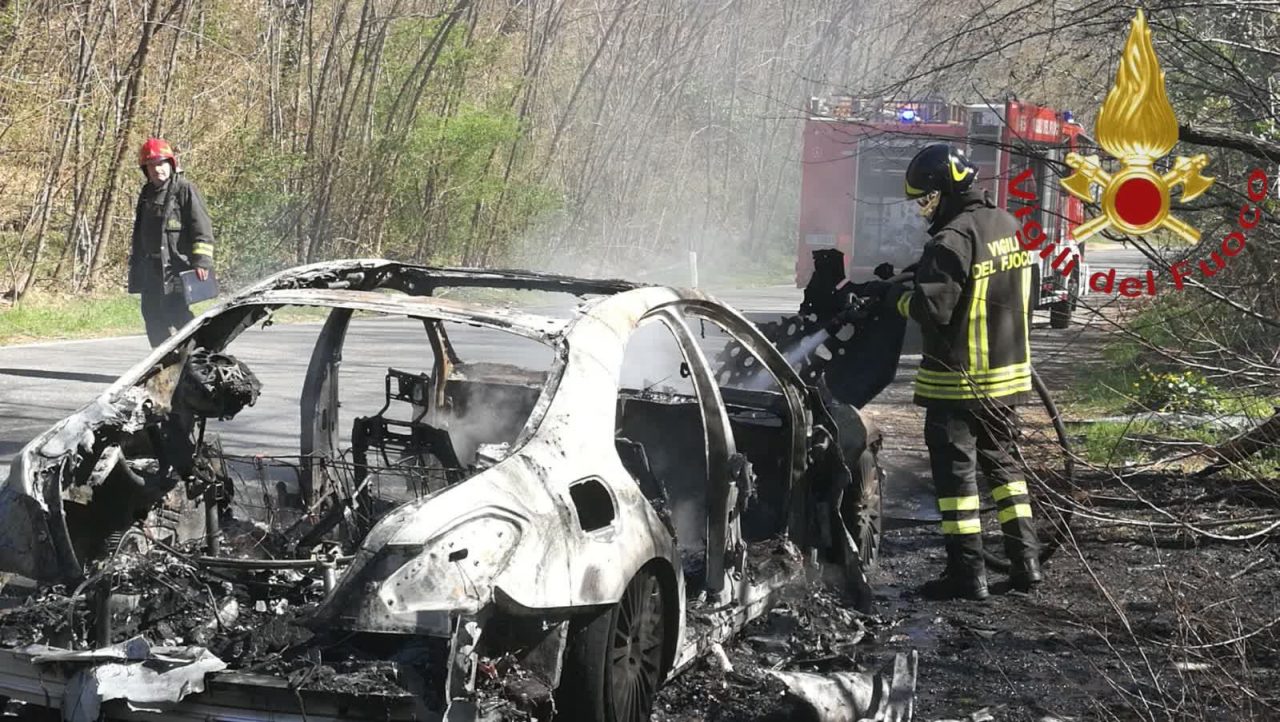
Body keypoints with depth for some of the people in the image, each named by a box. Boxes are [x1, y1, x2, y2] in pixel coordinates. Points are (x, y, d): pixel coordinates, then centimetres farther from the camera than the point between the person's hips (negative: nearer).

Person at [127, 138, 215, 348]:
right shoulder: (147, 194, 17)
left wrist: (201, 260, -20)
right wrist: (135, 267, 24)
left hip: (176, 267, -8)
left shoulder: (184, 189, -6)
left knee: (176, 313, -18)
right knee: (152, 317, 9)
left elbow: (202, 228, -11)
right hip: (150, 270, 8)